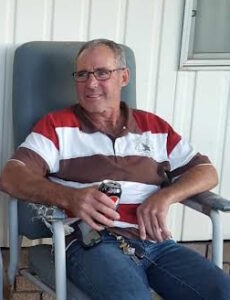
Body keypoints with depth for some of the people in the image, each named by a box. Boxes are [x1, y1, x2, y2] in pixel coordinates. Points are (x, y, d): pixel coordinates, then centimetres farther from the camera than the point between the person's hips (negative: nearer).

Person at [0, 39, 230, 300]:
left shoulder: (154, 127, 20)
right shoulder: (57, 125, 10)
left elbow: (207, 172, 17)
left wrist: (164, 197, -4)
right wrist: (69, 197, -22)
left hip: (156, 242, 4)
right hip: (92, 241, -4)